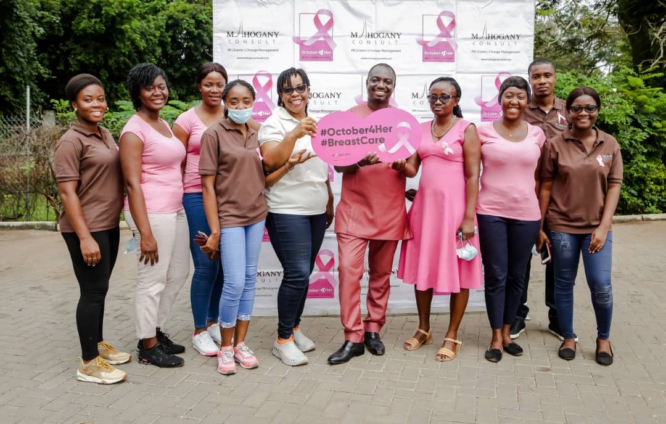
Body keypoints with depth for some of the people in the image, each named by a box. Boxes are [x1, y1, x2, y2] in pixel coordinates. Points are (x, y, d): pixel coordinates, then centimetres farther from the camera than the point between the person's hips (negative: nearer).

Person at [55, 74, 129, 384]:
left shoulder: (104, 134, 11)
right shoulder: (71, 141, -14)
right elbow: (67, 192, -18)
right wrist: (85, 237, -22)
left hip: (109, 225, 8)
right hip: (87, 229, -8)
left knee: (100, 289, 17)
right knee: (93, 291, -2)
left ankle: (98, 344, 31)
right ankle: (88, 363, 10)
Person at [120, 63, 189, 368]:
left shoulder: (164, 124, 13)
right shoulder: (134, 130, -12)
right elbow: (132, 183, -17)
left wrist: (177, 209, 15)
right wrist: (145, 232, -21)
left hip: (175, 210, 9)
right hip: (152, 214, -9)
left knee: (178, 273, 18)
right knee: (153, 281, 3)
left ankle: (155, 331, 35)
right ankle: (148, 346, 20)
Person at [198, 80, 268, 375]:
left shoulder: (256, 135, 9)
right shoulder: (214, 135, -7)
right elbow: (207, 185, -10)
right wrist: (214, 230, -13)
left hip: (256, 216, 6)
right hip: (229, 218, -6)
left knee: (250, 281, 10)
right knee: (235, 283, -8)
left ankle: (240, 343, 23)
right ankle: (226, 348, 12)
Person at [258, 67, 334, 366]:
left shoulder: (314, 124, 16)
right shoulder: (274, 124, -5)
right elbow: (270, 162, -20)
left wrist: (330, 202, 20)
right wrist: (294, 134, -29)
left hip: (316, 211, 7)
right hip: (287, 212, -6)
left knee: (303, 273, 10)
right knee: (297, 274, -11)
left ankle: (294, 327, 26)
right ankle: (283, 339, 3)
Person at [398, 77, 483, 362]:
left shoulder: (466, 129, -3)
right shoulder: (421, 129, 11)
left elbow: (473, 176, -9)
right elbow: (412, 169, 4)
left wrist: (469, 217, -15)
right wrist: (402, 163, -19)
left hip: (454, 207, -5)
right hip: (424, 205, 5)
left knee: (457, 271, 2)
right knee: (422, 267, 11)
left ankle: (452, 336, 16)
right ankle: (423, 329, 27)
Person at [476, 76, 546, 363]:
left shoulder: (537, 134, 6)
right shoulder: (484, 131, -1)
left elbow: (539, 177, 12)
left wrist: (542, 216, 10)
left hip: (526, 215, 3)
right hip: (490, 213, -2)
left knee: (517, 276, 11)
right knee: (495, 275, 2)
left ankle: (507, 332, 27)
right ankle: (496, 338, 15)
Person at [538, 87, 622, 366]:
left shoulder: (610, 145, 2)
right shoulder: (556, 145, -2)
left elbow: (614, 186, 0)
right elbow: (546, 187, 0)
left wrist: (603, 226, -8)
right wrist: (540, 226, -1)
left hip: (597, 226, 1)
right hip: (561, 226, 0)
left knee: (601, 285, -5)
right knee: (563, 284, 8)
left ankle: (603, 338, 20)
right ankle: (568, 338, 25)